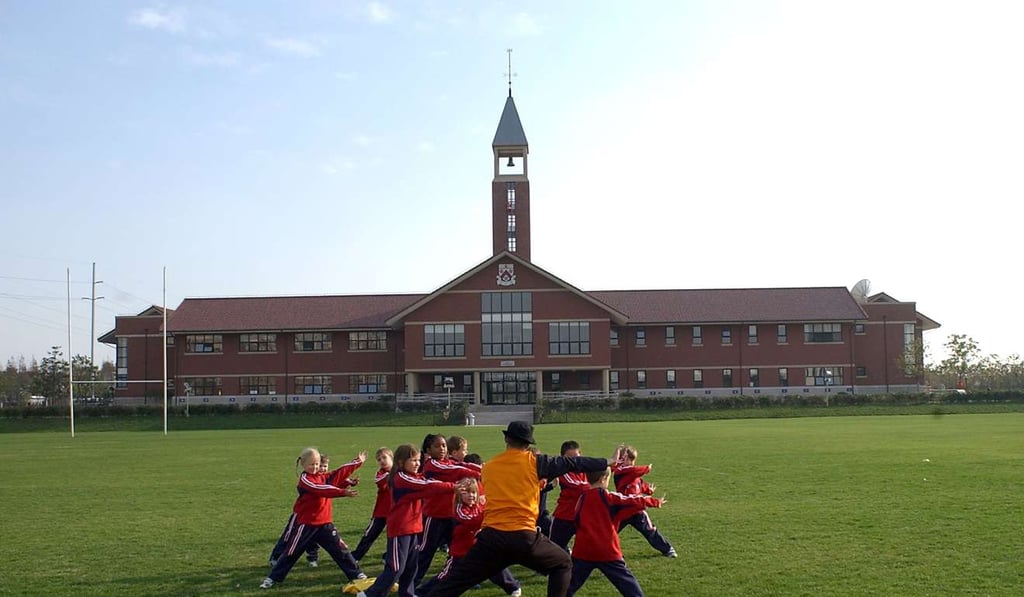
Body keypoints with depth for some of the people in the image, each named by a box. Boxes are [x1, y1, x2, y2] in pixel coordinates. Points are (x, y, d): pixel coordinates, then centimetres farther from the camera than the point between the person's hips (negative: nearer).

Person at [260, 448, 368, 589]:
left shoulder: (323, 477, 7)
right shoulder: (304, 479, -15)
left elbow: (340, 473, 10)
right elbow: (322, 490, -29)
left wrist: (358, 461, 2)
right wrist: (343, 492, -38)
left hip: (325, 523, 6)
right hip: (306, 523, -5)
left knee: (339, 548, 7)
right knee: (292, 551, 4)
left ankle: (356, 573, 14)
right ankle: (273, 578, 16)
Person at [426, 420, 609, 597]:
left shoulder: (488, 466, 12)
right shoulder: (533, 461, 2)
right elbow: (572, 463, 7)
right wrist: (607, 462, 14)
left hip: (491, 537, 3)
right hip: (524, 537, -3)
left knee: (454, 581, 10)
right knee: (563, 565, 20)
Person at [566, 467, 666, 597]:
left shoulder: (582, 499, 5)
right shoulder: (609, 497, -6)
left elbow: (577, 522, 13)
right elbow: (634, 501, 1)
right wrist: (655, 501, 13)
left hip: (583, 551, 3)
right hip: (607, 552, -3)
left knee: (569, 587, 10)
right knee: (629, 585, 6)